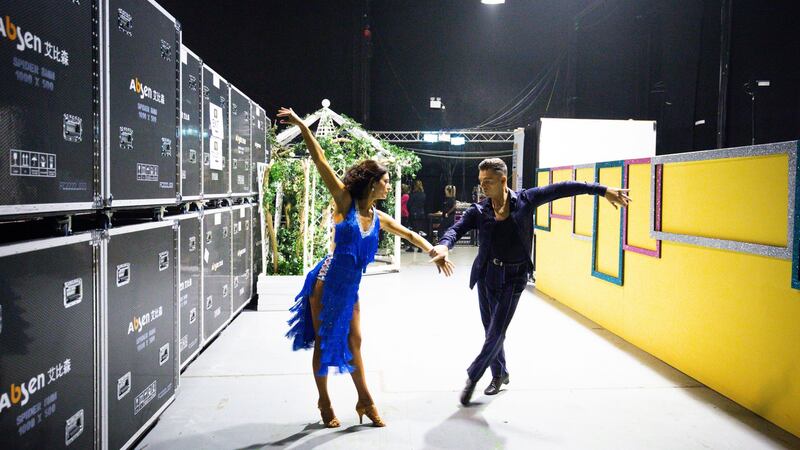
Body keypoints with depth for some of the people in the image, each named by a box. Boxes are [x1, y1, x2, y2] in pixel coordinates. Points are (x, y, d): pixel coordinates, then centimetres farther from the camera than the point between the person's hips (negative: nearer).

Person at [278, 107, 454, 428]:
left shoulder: (379, 218, 5)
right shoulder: (345, 202, -11)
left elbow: (409, 234, 16)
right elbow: (320, 161, -16)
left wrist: (435, 252, 7)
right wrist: (301, 125, -19)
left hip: (351, 287, 6)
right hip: (326, 282, -6)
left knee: (353, 342, 13)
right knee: (323, 342, 7)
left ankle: (365, 401, 24)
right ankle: (324, 402, 23)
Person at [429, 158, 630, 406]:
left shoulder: (524, 200, -8)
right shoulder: (479, 210, -6)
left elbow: (561, 189, -7)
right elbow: (456, 229, -18)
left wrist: (603, 190, -10)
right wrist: (444, 245, -42)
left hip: (513, 278, -2)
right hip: (487, 276, 2)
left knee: (496, 332, -4)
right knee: (490, 330, 14)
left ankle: (473, 377, 15)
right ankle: (499, 374, 37)